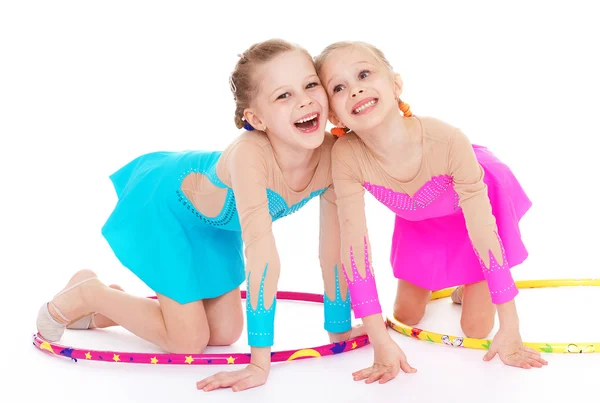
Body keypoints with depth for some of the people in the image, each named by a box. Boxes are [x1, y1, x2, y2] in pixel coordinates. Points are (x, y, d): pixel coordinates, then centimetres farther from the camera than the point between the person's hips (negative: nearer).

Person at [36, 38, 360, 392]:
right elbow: (262, 251, -47)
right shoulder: (250, 154, -44)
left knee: (224, 334, 13)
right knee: (187, 340, -4)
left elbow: (335, 247, -16)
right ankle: (87, 294, 17)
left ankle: (104, 311, 31)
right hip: (167, 203, -7)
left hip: (213, 222, 7)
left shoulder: (333, 152, -26)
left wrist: (339, 326, -9)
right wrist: (260, 361, -45)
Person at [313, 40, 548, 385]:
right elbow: (354, 244, -30)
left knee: (476, 328, -3)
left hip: (471, 203, -2)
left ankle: (468, 283, 28)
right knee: (406, 318, 11)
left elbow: (483, 233, -33)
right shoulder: (347, 156, -37)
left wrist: (511, 329, -27)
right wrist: (381, 342, -31)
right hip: (419, 221, 2)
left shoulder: (448, 141, -44)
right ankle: (435, 281, 40)